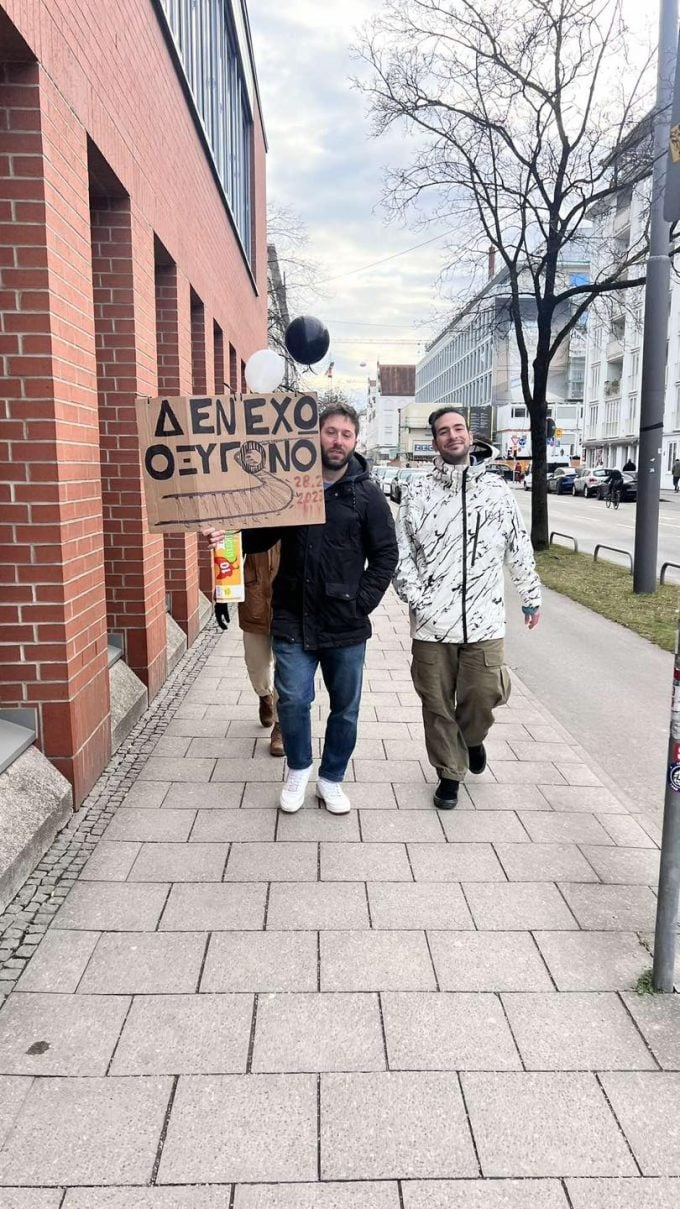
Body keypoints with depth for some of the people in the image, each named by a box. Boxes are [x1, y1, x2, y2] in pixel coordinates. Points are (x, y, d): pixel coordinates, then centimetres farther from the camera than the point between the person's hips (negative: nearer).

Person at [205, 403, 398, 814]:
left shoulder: (367, 494, -2)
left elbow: (385, 554, 1)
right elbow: (263, 535, 8)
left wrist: (363, 602, -8)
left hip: (346, 625, 0)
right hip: (293, 619, 0)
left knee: (346, 707, 11)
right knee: (293, 700, -1)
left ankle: (332, 778, 32)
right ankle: (299, 769, 27)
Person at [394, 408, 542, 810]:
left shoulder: (497, 490, 5)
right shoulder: (418, 493, 2)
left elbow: (520, 549, 12)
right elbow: (402, 552, 2)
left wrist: (532, 597, 16)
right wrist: (415, 598, -9)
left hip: (485, 620, 0)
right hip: (432, 622, 0)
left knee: (483, 695, 4)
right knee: (438, 705, 8)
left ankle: (473, 739, 39)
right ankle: (450, 773, 28)